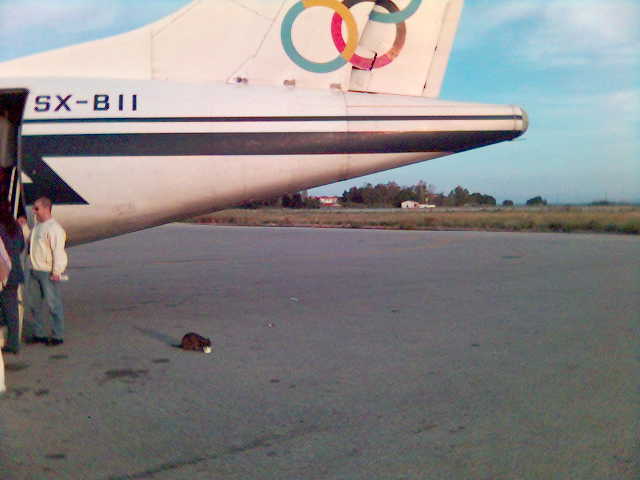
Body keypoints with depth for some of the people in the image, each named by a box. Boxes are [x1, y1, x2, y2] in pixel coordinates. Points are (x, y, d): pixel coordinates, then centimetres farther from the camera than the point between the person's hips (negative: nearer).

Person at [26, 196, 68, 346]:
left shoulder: (54, 228, -14)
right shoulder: (37, 226, 14)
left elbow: (58, 251, -18)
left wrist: (56, 272, -21)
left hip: (48, 273, -9)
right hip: (34, 271, 9)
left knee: (53, 304, -3)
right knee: (35, 304, 15)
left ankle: (58, 336, 5)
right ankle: (38, 334, 26)